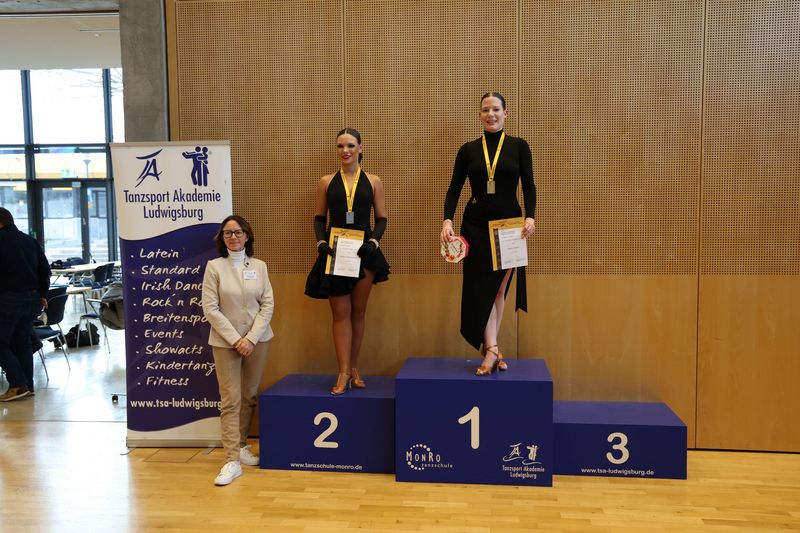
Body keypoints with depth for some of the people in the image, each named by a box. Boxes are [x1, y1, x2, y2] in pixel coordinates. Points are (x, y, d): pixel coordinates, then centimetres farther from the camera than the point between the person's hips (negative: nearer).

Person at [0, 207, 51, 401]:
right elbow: (45, 268, 14)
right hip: (32, 298, 7)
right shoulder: (30, 240, 12)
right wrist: (42, 294, 18)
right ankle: (28, 386, 14)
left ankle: (18, 385, -4)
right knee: (22, 343, 13)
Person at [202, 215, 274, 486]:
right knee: (230, 400, -3)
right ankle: (232, 461, 0)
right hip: (225, 341, -3)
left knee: (249, 396, 11)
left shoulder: (259, 266, 4)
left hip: (257, 339, 3)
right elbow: (210, 308, -8)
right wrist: (235, 339, -13)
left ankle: (240, 445, 28)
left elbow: (268, 304, 0)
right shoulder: (214, 267, -3)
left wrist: (251, 338, -10)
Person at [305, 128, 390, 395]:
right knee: (341, 313, 2)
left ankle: (353, 368, 20)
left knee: (358, 312, 8)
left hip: (364, 252, 0)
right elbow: (319, 218, 8)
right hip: (334, 253, 0)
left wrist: (374, 241, -12)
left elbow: (381, 219, 5)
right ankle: (344, 372, 5)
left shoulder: (373, 182, 6)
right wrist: (321, 242, -9)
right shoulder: (326, 182, 7)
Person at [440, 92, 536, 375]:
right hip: (476, 224, 0)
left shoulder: (519, 146, 2)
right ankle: (492, 349, -3)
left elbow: (528, 186, -1)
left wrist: (530, 216, -16)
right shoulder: (468, 150, 4)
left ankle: (489, 347, 14)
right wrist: (447, 220, -13)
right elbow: (454, 189, 2)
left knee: (500, 286, 5)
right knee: (482, 286, -4)